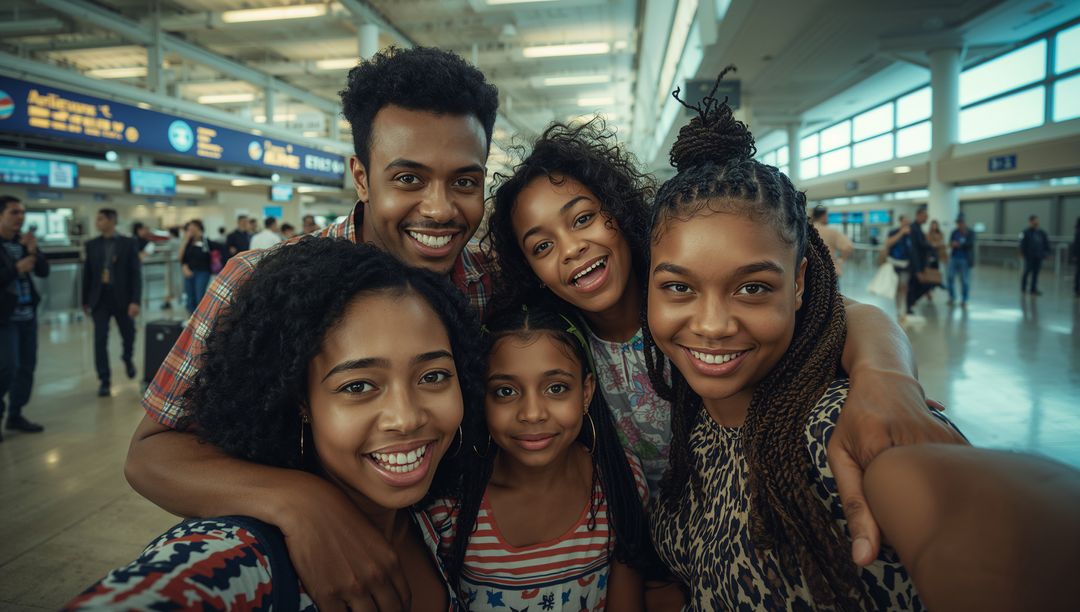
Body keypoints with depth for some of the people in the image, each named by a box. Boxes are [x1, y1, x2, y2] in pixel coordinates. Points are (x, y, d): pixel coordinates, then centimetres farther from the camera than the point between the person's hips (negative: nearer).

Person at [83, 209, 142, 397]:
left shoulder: (129, 243, -3)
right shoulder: (92, 245, 5)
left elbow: (136, 274, -7)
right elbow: (87, 274, 9)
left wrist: (135, 301, -14)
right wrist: (85, 300, 9)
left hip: (122, 298, -1)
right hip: (100, 298, 1)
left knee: (128, 335, 11)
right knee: (100, 341, -2)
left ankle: (128, 359, 43)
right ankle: (104, 381, 6)